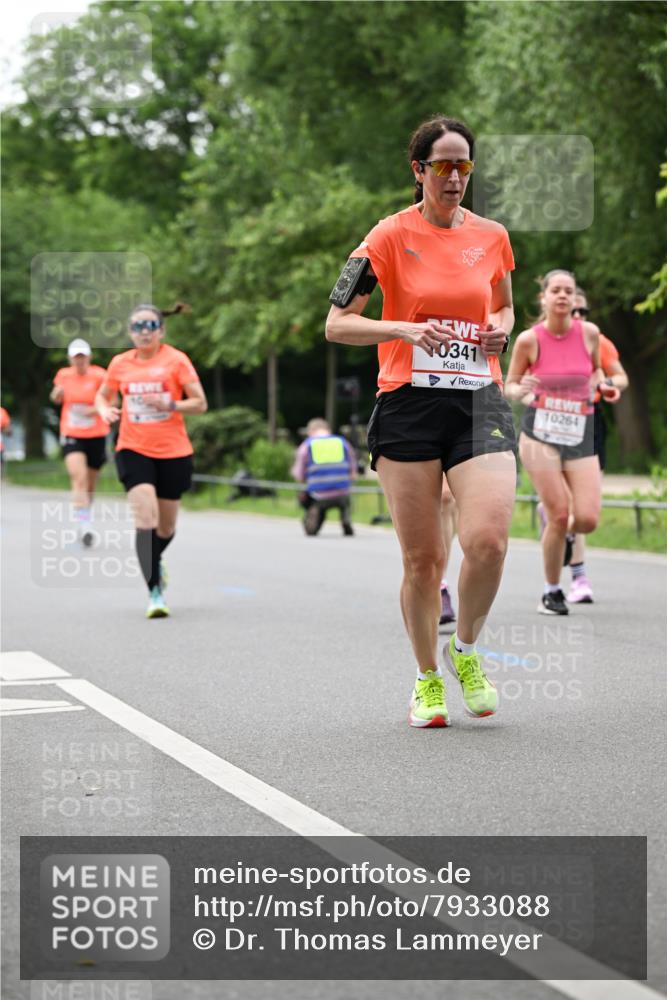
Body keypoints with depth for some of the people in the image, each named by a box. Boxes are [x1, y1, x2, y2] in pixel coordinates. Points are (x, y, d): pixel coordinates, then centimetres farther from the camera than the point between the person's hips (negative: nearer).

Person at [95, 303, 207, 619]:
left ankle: (155, 561, 48)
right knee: (146, 518, -19)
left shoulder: (176, 360, -3)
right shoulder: (120, 363, 4)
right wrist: (105, 410, -3)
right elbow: (103, 395, 20)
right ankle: (155, 592, -16)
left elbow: (200, 403, -4)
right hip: (133, 450, 0)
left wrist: (170, 405, -21)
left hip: (173, 452, 0)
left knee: (166, 527, 13)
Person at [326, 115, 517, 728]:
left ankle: (467, 650, 11)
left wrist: (501, 327, 3)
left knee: (488, 540, -17)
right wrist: (408, 329, -17)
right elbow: (337, 325, -3)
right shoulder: (392, 235, -1)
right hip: (408, 403, -2)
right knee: (423, 558, -1)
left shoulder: (492, 236, 10)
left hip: (480, 403, 2)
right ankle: (428, 678, 21)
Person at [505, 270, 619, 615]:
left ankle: (559, 533, 29)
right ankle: (552, 593, 8)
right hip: (540, 433, -3)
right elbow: (509, 387, 5)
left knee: (587, 520, -9)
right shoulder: (529, 340, -5)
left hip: (580, 435, 3)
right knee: (559, 514, -11)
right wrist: (522, 390, -18)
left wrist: (601, 386, -3)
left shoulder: (589, 333, 1)